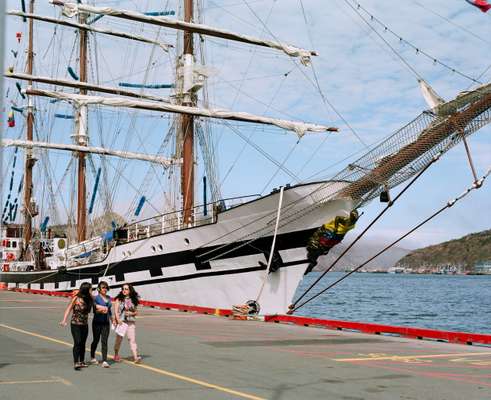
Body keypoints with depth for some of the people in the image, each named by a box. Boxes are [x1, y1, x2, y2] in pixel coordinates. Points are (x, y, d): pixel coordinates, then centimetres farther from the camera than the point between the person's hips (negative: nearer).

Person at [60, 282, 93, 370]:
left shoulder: (89, 299, 4)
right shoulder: (76, 298, -11)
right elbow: (68, 309, -10)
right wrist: (64, 320, -19)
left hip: (85, 325, 5)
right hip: (75, 324, -5)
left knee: (83, 343, 10)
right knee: (77, 342, -16)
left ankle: (82, 361, 23)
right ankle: (75, 363, -19)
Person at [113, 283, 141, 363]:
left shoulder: (133, 300, 10)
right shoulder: (119, 299, 4)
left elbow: (136, 312, 16)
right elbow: (116, 311, -1)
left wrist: (131, 313, -5)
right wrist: (118, 320, -12)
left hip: (131, 322, 1)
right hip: (121, 321, -1)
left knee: (132, 339, -7)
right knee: (119, 339, 7)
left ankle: (136, 357, -14)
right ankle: (116, 355, 26)